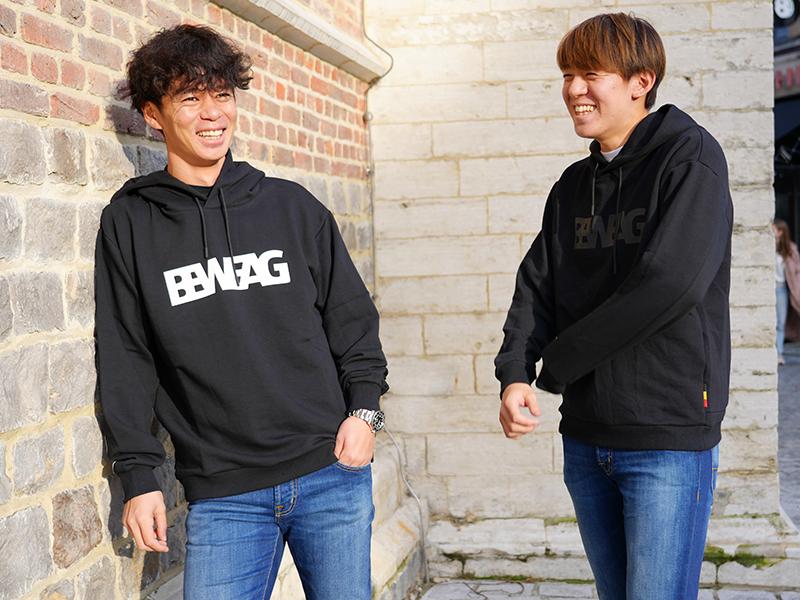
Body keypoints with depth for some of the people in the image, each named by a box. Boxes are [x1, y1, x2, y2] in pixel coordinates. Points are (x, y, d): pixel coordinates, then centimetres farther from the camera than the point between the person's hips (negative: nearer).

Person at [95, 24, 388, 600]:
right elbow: (126, 356, 3)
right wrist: (139, 475, 0)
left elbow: (351, 315, 11)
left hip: (333, 472, 1)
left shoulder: (292, 205, 7)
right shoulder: (130, 222, 3)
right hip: (222, 493, -1)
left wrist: (364, 408, -1)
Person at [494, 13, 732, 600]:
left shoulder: (691, 158, -8)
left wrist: (557, 365, -11)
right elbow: (537, 287, 8)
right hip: (586, 436, 7)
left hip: (670, 434, -6)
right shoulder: (573, 185, 13)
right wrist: (515, 373, -12)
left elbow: (669, 283, -20)